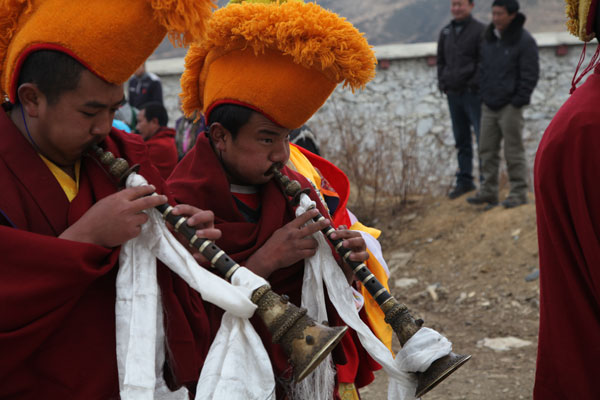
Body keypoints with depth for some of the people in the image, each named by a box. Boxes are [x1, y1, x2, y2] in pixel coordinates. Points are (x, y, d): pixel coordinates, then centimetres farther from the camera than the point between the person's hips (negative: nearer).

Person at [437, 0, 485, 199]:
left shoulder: (480, 30, -6)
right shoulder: (445, 32, 13)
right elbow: (441, 61, 20)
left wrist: (476, 84, -16)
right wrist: (443, 83, 8)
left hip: (473, 93, -6)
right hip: (453, 94, 6)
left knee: (483, 138, -5)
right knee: (461, 139, 11)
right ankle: (464, 181, 18)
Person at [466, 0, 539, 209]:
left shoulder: (524, 41, -11)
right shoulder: (488, 38, 9)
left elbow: (530, 75, -11)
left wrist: (517, 101, -14)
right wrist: (484, 94, 10)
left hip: (510, 106, -6)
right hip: (489, 106, 7)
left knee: (514, 151, -2)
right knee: (487, 150, 8)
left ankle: (518, 193, 5)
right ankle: (488, 192, 14)